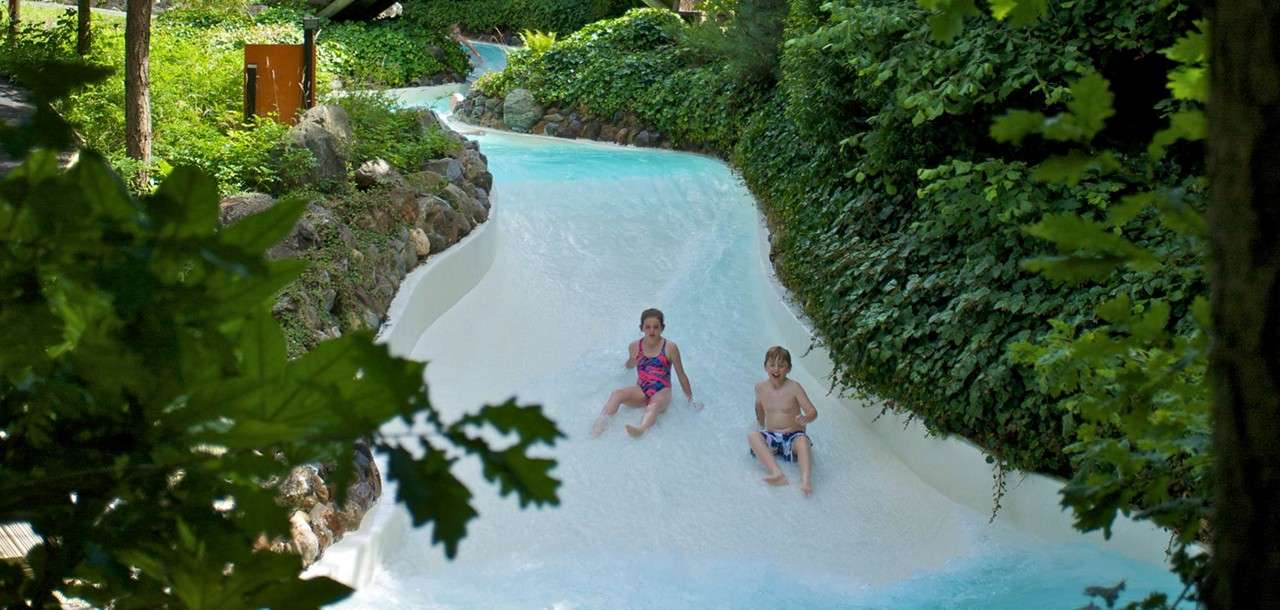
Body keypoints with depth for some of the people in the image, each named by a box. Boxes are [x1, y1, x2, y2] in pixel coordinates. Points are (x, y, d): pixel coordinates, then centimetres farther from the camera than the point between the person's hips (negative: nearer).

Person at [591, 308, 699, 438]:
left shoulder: (670, 348, -3)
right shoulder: (635, 347, 7)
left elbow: (681, 375, 4)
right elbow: (629, 366, 32)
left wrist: (690, 400, 6)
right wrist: (632, 359, 14)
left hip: (662, 392, -4)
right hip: (641, 391, 4)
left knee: (655, 404, -39)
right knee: (617, 394, -25)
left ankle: (641, 428, -68)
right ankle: (600, 422, -44)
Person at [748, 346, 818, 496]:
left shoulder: (794, 388, -9)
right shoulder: (760, 387, 2)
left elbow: (813, 412, -14)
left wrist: (806, 418, -35)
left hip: (793, 436, -3)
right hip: (771, 436, 3)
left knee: (803, 441, -37)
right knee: (752, 436, -28)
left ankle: (806, 480, -56)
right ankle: (777, 474, -46)